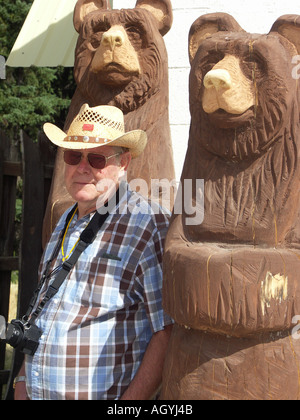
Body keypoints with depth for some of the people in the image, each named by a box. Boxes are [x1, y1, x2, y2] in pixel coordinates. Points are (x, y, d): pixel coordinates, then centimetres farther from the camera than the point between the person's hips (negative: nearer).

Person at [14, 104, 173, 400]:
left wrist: (127, 409, -19)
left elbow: (169, 331, -17)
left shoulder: (150, 227, -13)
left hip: (108, 397, -6)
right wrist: (23, 382, 10)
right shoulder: (65, 224, 12)